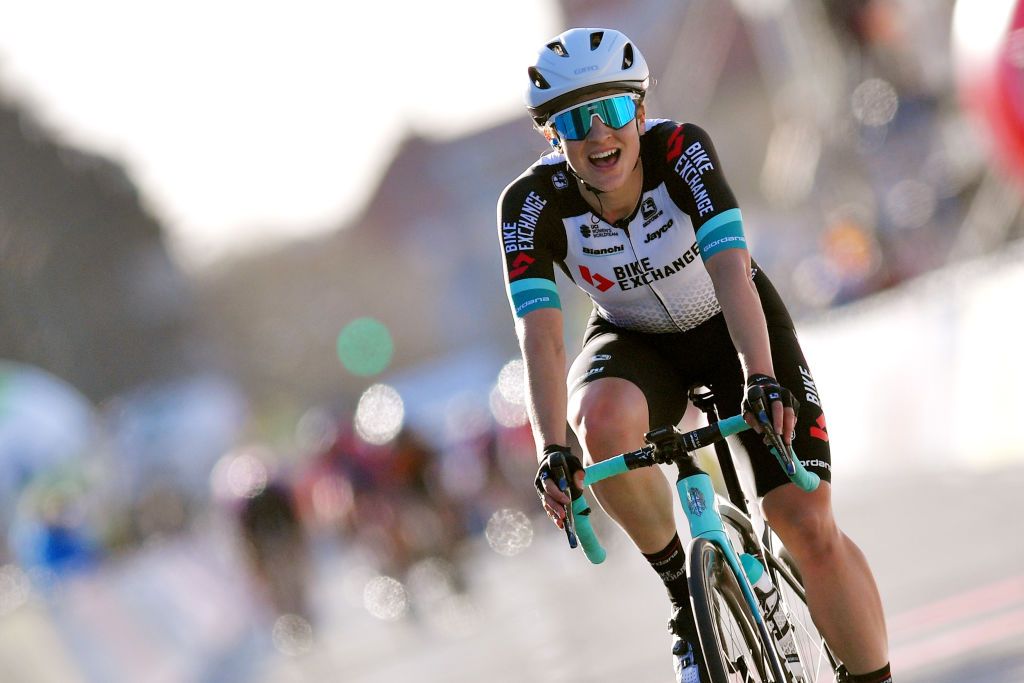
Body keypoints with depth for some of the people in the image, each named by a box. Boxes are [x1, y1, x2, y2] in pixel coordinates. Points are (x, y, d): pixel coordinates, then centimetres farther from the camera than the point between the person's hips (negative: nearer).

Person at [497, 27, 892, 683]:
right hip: (635, 341, 1)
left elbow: (731, 269, -40)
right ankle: (684, 593, -14)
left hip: (733, 326, -1)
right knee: (605, 419, -36)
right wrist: (552, 450, -48)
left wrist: (762, 379, -55)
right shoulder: (532, 203, -24)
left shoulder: (681, 150, -28)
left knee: (811, 528, -14)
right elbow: (541, 334, -33)